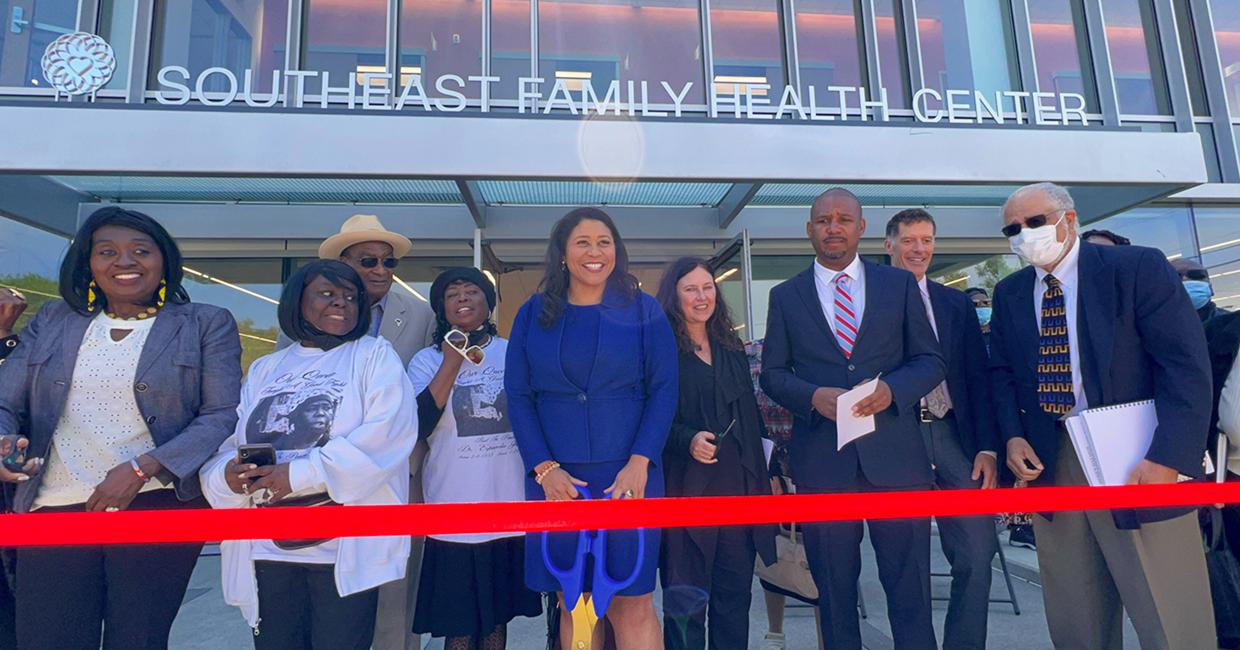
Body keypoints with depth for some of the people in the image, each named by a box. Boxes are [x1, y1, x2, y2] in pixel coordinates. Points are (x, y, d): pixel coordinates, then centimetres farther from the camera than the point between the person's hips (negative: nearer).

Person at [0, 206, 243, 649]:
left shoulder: (207, 325, 2)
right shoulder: (52, 321, 14)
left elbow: (224, 415, -6)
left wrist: (141, 468, -16)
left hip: (160, 509, -3)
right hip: (53, 509, 3)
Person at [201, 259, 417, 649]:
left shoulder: (375, 356, 0)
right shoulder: (264, 369, 14)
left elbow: (388, 433, -14)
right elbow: (224, 442, 11)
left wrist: (302, 475, -19)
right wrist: (226, 473, -13)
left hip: (345, 550, -4)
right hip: (267, 550, 4)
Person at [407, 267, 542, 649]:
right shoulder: (427, 361, 1)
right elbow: (417, 427, -13)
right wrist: (452, 363, -15)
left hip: (512, 512, 2)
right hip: (455, 516, -1)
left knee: (497, 617, 16)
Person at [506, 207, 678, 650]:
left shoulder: (643, 311, 4)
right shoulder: (533, 314, 7)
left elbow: (663, 391, 0)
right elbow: (517, 396, 4)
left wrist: (639, 464, -12)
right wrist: (544, 468, -7)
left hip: (627, 475, -1)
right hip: (555, 478, 2)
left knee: (632, 605, 3)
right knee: (573, 606, 9)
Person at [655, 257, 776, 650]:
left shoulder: (732, 348, 15)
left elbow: (751, 415, 17)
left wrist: (765, 471, 15)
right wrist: (688, 440, -23)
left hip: (739, 484, 5)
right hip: (686, 487, -5)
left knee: (736, 592, 11)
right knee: (686, 598, 3)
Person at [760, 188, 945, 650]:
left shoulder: (900, 284, 8)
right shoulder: (785, 296, 8)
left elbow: (931, 361, 7)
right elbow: (772, 373, 6)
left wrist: (891, 388, -14)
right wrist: (813, 396, -13)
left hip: (895, 455, 0)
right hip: (822, 461, 0)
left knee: (910, 585, 6)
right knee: (834, 589, 12)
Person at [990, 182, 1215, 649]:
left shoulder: (1139, 268, -6)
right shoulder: (1008, 293, 9)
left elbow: (1187, 364, -12)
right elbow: (1001, 372, 13)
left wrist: (1168, 456, -21)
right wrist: (1013, 436, -3)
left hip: (1136, 458, -4)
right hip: (1048, 460, 4)